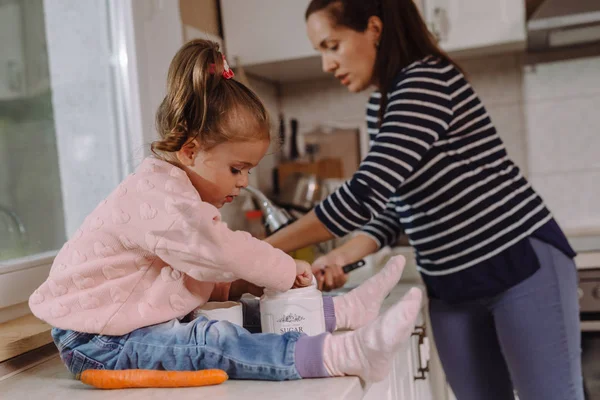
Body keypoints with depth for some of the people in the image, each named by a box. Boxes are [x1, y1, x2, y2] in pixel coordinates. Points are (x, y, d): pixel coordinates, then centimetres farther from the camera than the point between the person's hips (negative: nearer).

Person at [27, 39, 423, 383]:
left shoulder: (179, 191, 12)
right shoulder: (161, 197, -24)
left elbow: (203, 273, 15)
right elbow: (226, 251, -27)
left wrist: (235, 285, -3)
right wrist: (287, 270, -13)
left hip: (145, 321, 10)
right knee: (214, 342, -30)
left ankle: (345, 310, 2)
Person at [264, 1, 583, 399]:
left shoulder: (428, 79, -18)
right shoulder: (380, 107, 9)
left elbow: (363, 196, -26)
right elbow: (393, 209, 11)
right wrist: (341, 257, -7)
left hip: (522, 263, -7)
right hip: (450, 287, 8)